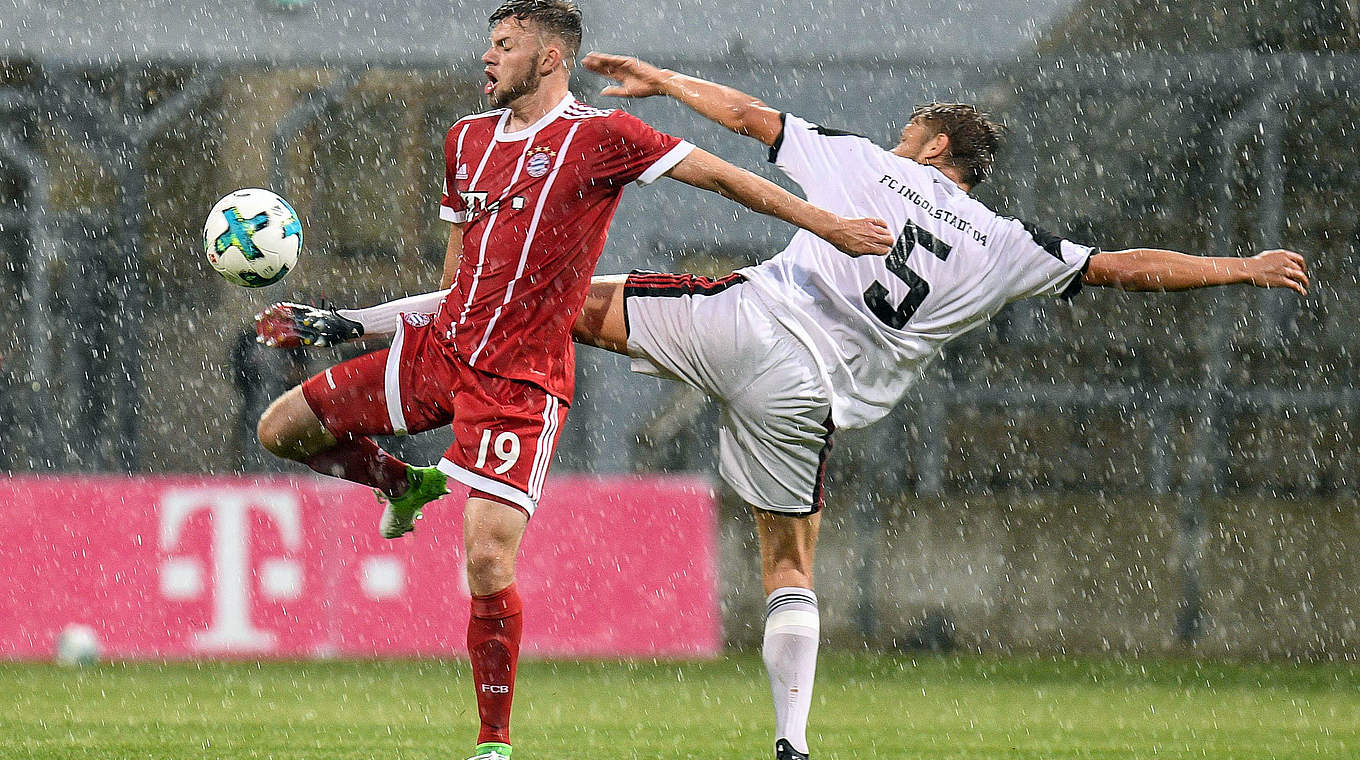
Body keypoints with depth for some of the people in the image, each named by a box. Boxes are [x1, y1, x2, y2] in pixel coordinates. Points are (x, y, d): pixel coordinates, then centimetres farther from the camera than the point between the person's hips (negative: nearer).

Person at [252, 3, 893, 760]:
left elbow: (721, 176, -4)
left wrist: (829, 225, -6)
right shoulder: (468, 139, 13)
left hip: (520, 378, -7)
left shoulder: (602, 136, -7)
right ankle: (405, 484, 31)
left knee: (488, 555, -17)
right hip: (439, 346, 7)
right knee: (283, 428, 6)